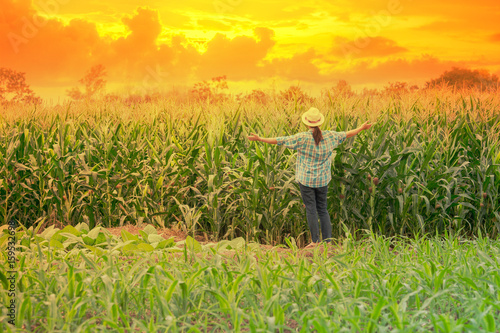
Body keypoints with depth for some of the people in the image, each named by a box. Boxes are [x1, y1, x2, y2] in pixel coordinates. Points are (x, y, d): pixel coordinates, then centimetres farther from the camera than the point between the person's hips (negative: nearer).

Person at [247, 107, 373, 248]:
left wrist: (260, 139, -7)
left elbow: (280, 140, -13)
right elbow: (346, 134, 12)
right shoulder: (329, 136, -3)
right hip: (322, 180, 4)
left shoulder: (303, 138, -15)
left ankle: (315, 241, 1)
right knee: (323, 209, 12)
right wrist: (362, 128, 29)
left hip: (306, 180, -3)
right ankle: (327, 240, 11)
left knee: (311, 210, 2)